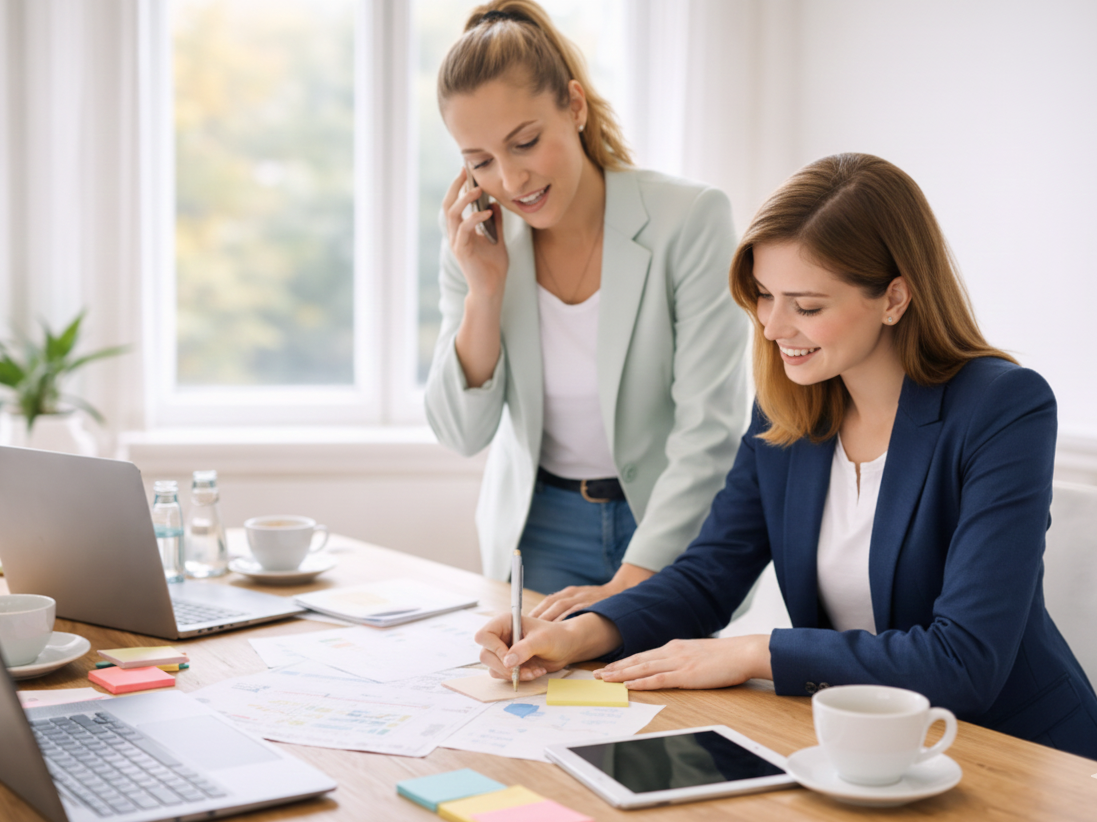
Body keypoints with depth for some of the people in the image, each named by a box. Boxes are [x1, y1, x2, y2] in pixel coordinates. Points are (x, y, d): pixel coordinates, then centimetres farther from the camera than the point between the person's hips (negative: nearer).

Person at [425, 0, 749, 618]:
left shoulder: (692, 219, -17)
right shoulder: (478, 244, -5)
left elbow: (709, 434, -20)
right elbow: (463, 434, -4)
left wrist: (626, 586, -28)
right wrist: (485, 291, -17)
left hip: (671, 528, -2)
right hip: (540, 530, 3)